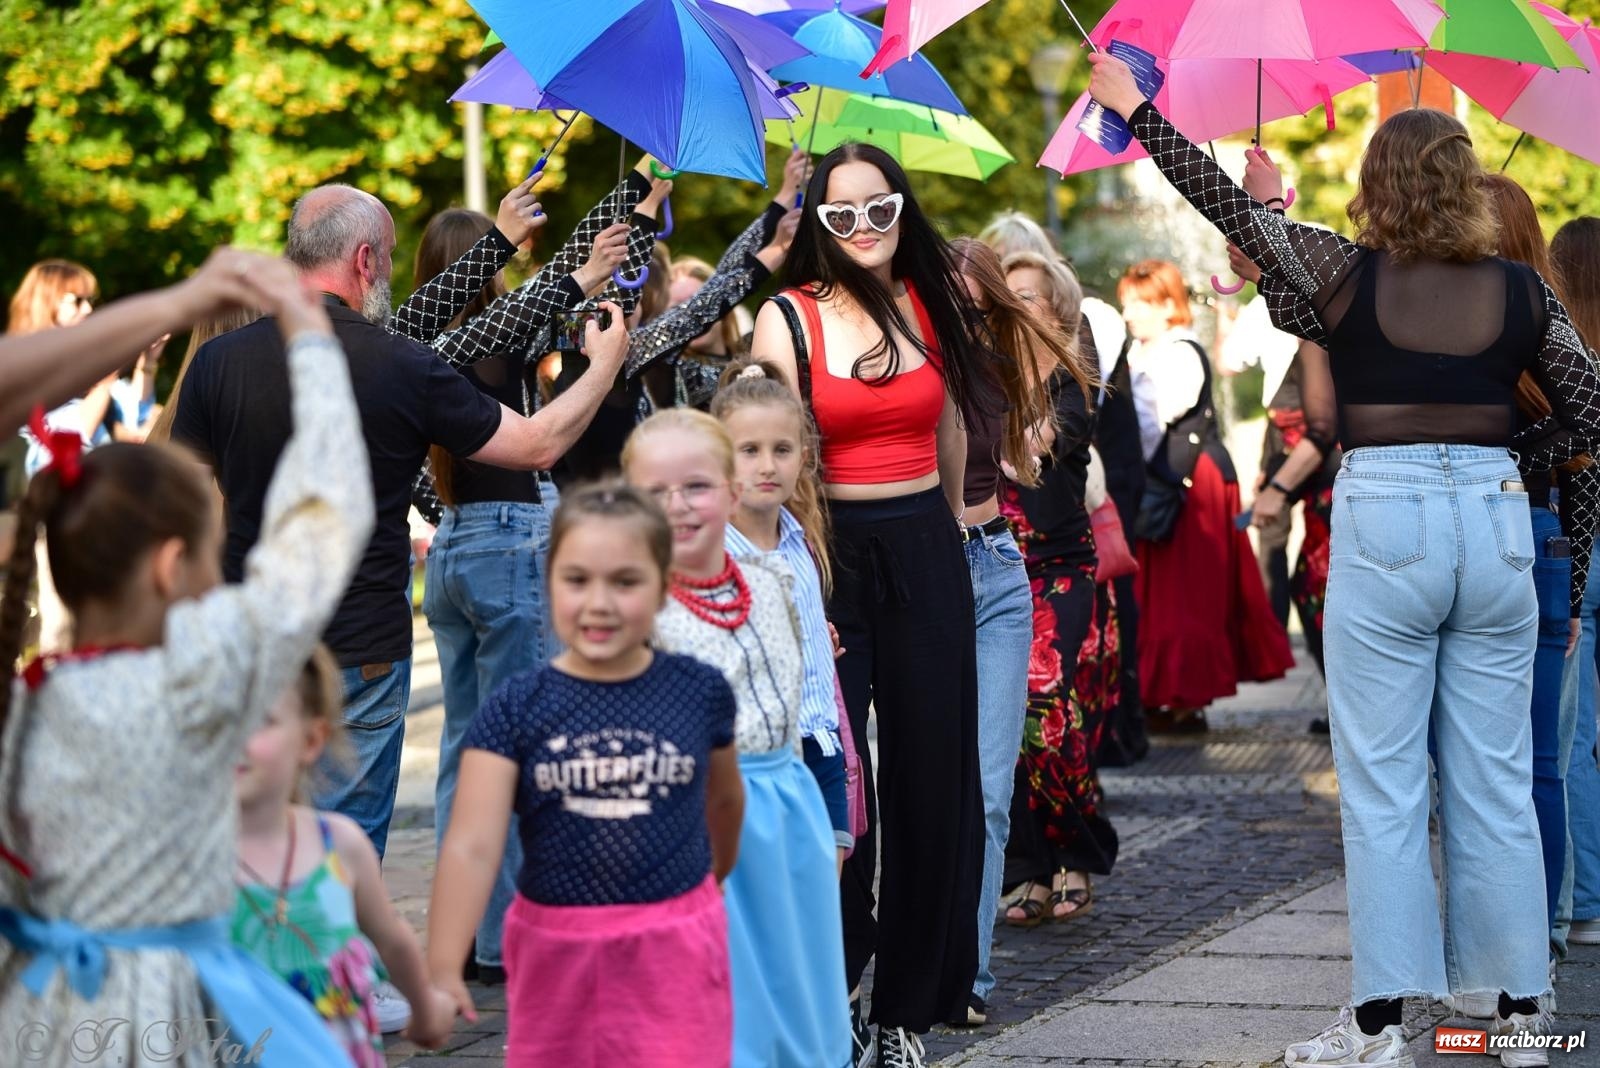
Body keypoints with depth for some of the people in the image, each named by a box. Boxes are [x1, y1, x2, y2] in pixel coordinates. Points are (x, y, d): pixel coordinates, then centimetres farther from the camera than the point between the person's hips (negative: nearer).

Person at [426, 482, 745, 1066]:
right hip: (555, 951, 0)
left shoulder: (701, 691, -5)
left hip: (673, 951, 0)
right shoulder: (517, 706, -10)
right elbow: (471, 846, -18)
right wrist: (442, 968, -29)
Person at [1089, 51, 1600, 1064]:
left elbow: (1227, 201, 3)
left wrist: (1134, 108, 14)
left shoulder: (1345, 272, -4)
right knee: (1496, 782, 9)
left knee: (1382, 788, 1)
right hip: (1496, 519, 3)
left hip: (1385, 522, -3)